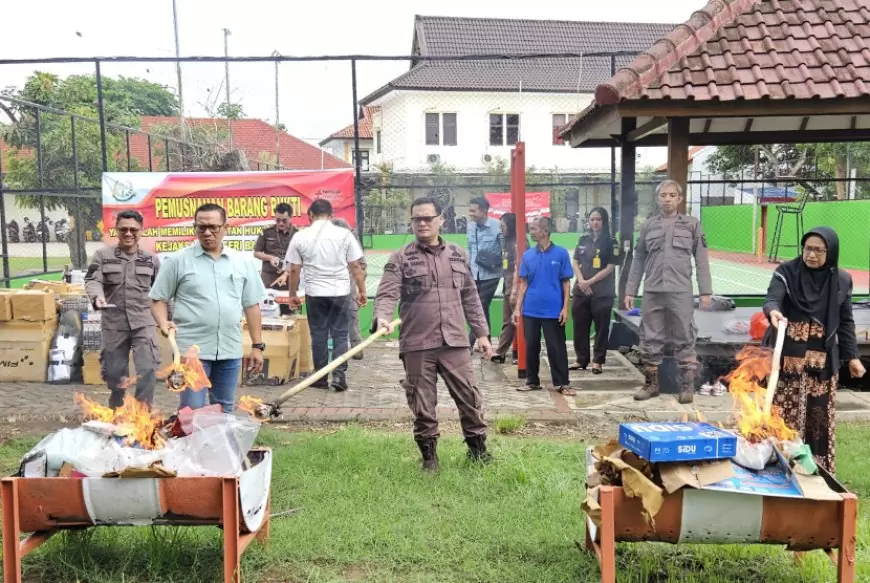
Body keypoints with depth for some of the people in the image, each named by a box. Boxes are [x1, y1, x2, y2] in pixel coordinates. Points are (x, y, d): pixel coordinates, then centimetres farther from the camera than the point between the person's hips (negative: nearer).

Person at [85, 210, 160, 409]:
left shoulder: (151, 259, 8)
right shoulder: (103, 255, 4)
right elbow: (92, 280, -8)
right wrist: (97, 297, -29)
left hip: (144, 322, 0)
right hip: (114, 324, 0)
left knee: (147, 369, -11)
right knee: (114, 371, 11)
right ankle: (116, 413, 31)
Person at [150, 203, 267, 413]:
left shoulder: (243, 262, 7)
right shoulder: (178, 260, -1)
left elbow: (252, 305, 10)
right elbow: (158, 299, 3)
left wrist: (257, 346, 8)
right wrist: (163, 323, -17)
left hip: (230, 350, 3)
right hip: (192, 349, -3)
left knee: (224, 411, 14)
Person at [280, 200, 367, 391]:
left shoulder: (300, 237, -1)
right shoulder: (344, 234, -3)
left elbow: (294, 270, 2)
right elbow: (355, 267, -2)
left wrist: (293, 294, 13)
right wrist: (362, 291, 7)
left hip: (314, 293, 1)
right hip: (340, 292, 0)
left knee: (318, 335, 9)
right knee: (340, 334, 8)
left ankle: (321, 378, 14)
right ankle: (339, 374, 0)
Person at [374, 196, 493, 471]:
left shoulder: (458, 255, 11)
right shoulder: (400, 258, -1)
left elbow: (470, 297, 16)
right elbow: (387, 295, -10)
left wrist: (481, 333, 14)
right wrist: (382, 318, -31)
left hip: (455, 342, 3)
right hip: (417, 345, -2)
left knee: (469, 397, 9)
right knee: (422, 405, 7)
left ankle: (477, 447, 28)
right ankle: (429, 454, 24)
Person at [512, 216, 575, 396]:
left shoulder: (561, 253, -5)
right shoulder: (527, 255, 4)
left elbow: (566, 282, -1)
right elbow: (523, 283, 8)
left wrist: (565, 308, -6)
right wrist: (518, 308, 3)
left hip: (553, 310, -3)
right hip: (531, 310, 3)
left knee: (556, 347, 4)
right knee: (531, 346, 10)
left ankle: (561, 383, 14)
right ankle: (532, 381, 23)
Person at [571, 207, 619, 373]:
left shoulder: (610, 242, -3)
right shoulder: (583, 239, 10)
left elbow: (609, 268, -8)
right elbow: (575, 263, 8)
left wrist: (589, 282, -10)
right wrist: (581, 281, -8)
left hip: (602, 292, -4)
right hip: (581, 290, 4)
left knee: (601, 327, 1)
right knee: (580, 326, 7)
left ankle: (597, 361, 11)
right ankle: (581, 359, 18)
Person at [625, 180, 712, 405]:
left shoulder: (692, 224, 7)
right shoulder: (648, 226, 12)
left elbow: (701, 260, 5)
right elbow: (638, 260, 13)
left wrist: (705, 291, -1)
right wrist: (630, 291, 9)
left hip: (681, 292, -2)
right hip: (652, 292, 2)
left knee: (684, 340, 2)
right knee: (650, 340, 6)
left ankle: (687, 386, 9)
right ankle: (651, 383, 17)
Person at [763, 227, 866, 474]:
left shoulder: (842, 280, 4)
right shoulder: (786, 272, -5)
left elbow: (845, 322, 11)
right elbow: (772, 299, -19)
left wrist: (852, 356, 10)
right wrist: (773, 312, -43)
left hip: (823, 358, 3)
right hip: (788, 355, -2)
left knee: (820, 412, 6)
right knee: (785, 410, -3)